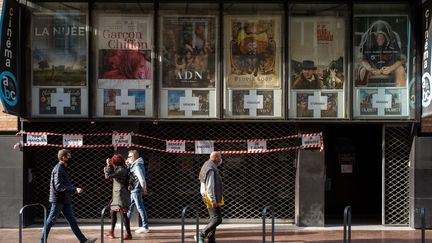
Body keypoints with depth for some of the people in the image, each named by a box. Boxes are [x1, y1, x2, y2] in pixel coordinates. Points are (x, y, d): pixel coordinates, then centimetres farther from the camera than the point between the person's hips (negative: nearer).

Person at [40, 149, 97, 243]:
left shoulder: (63, 168, 14)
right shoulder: (58, 169, -16)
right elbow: (59, 186, -25)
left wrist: (74, 189, 5)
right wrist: (75, 189, -26)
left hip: (65, 201, 10)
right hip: (58, 200, -10)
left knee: (72, 221, 8)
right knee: (51, 221, 0)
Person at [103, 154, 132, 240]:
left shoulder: (121, 170, -17)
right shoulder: (118, 169, 14)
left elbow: (108, 176, -23)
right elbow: (109, 175, 23)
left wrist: (108, 165, -12)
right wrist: (108, 166, 13)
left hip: (121, 195, -10)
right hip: (117, 195, 10)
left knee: (124, 214, -9)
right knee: (113, 212, 17)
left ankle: (128, 234, -7)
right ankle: (111, 232, 27)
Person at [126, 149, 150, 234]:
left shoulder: (137, 166, -17)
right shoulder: (134, 165, 14)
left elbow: (142, 179, -20)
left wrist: (144, 189, -12)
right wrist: (128, 164, 10)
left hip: (136, 190, -10)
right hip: (133, 190, 10)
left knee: (140, 208, -6)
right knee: (130, 207, 18)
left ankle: (145, 227, -2)